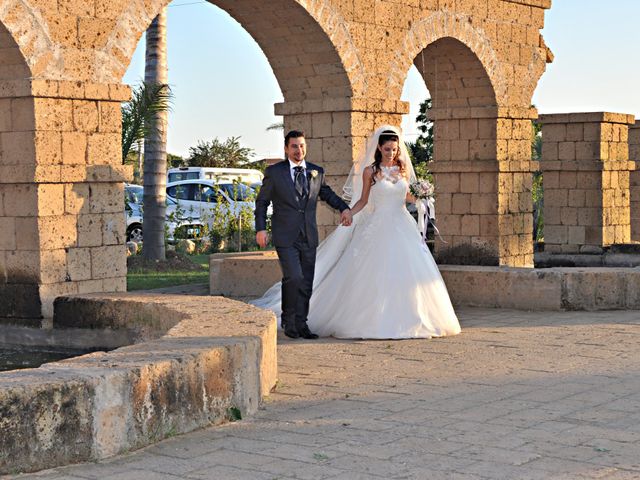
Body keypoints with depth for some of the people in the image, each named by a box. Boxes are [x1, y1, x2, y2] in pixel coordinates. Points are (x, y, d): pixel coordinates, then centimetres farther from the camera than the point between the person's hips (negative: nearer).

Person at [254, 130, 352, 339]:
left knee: (306, 283, 4)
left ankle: (301, 324, 14)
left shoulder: (316, 172, 9)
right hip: (285, 237, -4)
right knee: (294, 277, -17)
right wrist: (260, 228, -2)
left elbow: (326, 193, 25)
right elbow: (262, 202, 6)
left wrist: (344, 208, 8)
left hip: (309, 237, 4)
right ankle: (288, 320, 2)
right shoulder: (274, 172, 0)